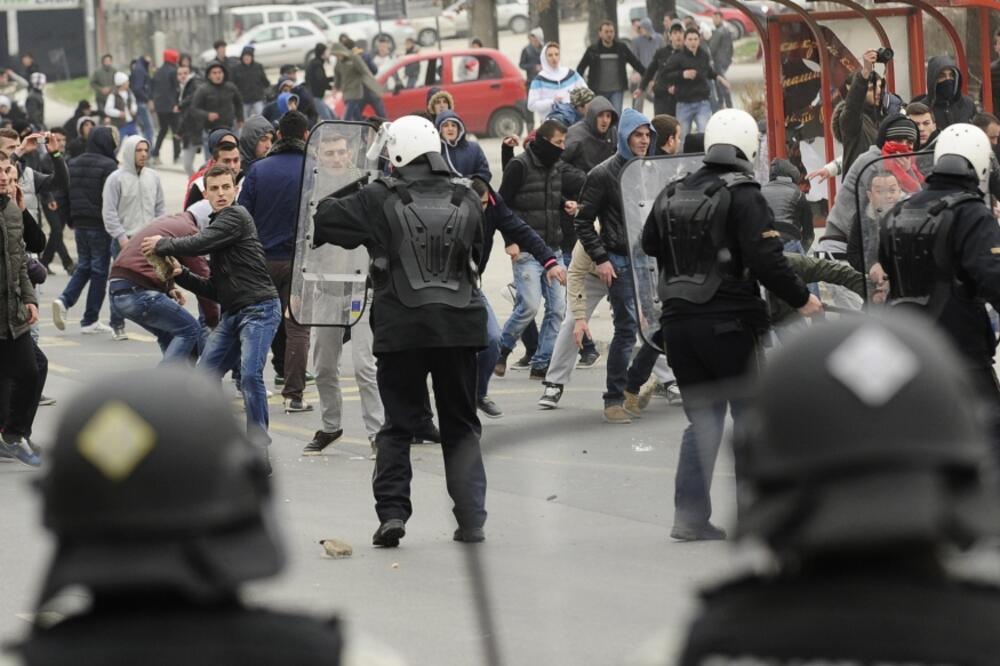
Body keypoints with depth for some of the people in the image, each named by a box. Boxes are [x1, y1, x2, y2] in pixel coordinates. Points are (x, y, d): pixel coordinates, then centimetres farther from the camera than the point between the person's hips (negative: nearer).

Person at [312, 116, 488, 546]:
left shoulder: (379, 200, -5)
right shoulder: (466, 200, 6)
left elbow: (325, 220, 2)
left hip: (402, 328, -2)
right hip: (459, 326, 2)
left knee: (398, 424, 9)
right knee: (461, 425, 11)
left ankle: (392, 511, -3)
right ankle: (471, 519, 5)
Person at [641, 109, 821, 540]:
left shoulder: (673, 195, 8)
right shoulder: (744, 196, -11)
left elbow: (649, 244, 20)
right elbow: (766, 260, -18)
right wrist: (800, 299, -7)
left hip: (678, 321, 6)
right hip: (729, 321, -6)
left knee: (702, 417, 13)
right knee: (750, 412, 5)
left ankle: (690, 515, 7)